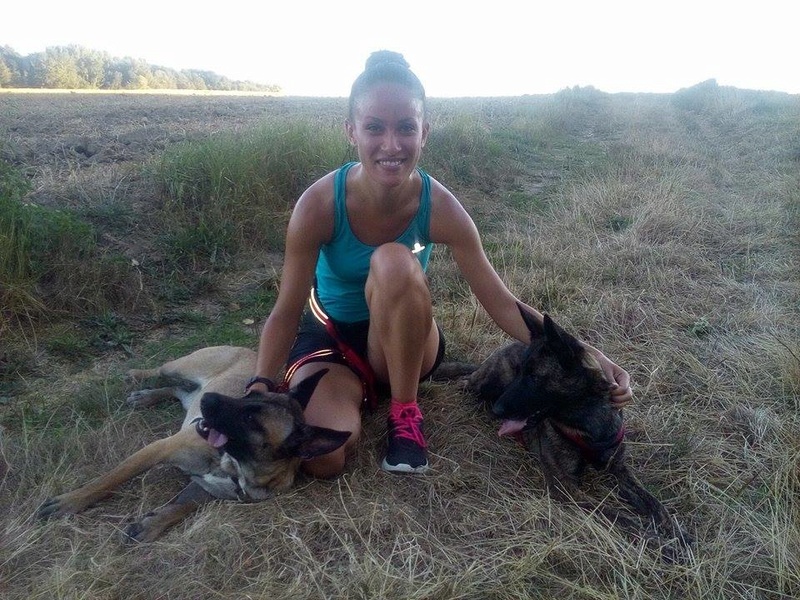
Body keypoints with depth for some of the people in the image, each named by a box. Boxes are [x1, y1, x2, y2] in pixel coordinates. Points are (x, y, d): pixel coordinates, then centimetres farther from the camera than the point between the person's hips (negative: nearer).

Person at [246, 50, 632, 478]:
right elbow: (287, 311, -18)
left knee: (394, 261, -33)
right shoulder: (319, 205, -24)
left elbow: (501, 303, -18)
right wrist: (261, 386, -34)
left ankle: (405, 412, -13)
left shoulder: (440, 208, -21)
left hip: (403, 344, 1)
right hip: (329, 337, 0)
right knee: (323, 458, -27)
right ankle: (357, 390, 10)